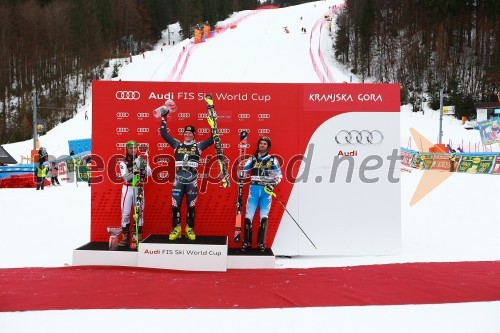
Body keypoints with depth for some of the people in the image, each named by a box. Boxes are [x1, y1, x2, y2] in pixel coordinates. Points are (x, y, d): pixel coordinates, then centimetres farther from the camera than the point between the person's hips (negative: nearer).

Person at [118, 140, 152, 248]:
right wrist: (134, 171, -28)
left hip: (139, 189, 1)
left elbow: (149, 173, -5)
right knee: (125, 212, -2)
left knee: (140, 212, 1)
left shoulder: (141, 160, 5)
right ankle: (125, 237, 6)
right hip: (128, 189, -1)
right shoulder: (123, 162, 1)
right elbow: (125, 177, -12)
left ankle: (139, 236, 9)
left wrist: (144, 166, -24)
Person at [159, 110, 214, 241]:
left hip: (192, 181, -1)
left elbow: (213, 138, -1)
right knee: (175, 206, 0)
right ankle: (176, 229, 14)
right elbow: (164, 134, 7)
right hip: (178, 181, 1)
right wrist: (164, 118, 3)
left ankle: (190, 229, 19)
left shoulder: (198, 146, 4)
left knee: (191, 206, 6)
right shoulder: (177, 144, 8)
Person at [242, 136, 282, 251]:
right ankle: (247, 242, 3)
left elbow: (279, 175, 6)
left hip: (266, 190, -1)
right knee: (249, 215, -4)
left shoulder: (272, 160, 8)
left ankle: (261, 242, 5)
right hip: (254, 189, 1)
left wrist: (273, 184, -10)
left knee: (264, 216, -1)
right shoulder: (252, 159, 12)